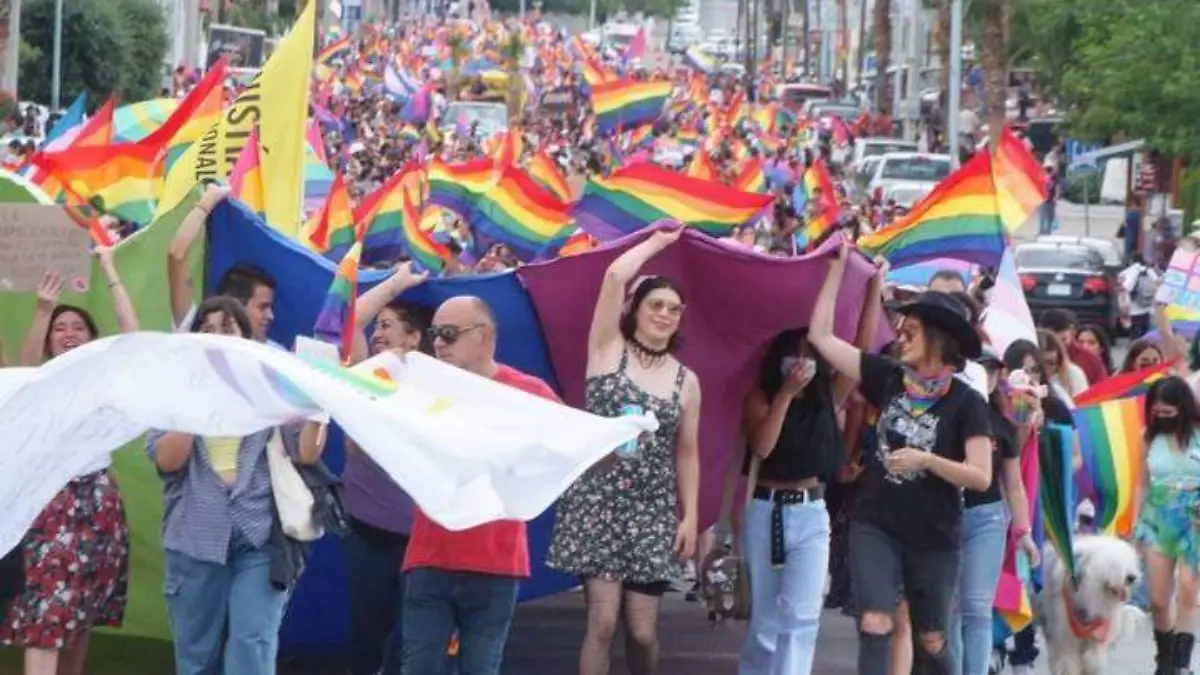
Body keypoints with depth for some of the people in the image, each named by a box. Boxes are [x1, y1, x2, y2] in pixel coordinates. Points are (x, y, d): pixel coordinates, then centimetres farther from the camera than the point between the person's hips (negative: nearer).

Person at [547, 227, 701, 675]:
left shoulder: (686, 380, 9)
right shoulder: (609, 350, 0)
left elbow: (687, 452, 11)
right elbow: (616, 275, -11)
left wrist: (690, 516, 3)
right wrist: (657, 242, 4)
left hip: (654, 510, 3)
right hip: (598, 499, -3)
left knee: (642, 632, -1)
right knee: (603, 621, -12)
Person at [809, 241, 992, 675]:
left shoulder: (965, 403, -9)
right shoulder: (887, 378, 0)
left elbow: (981, 477, -14)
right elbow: (821, 334, 1)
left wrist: (926, 460, -25)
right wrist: (839, 264, -1)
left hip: (934, 539, -2)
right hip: (874, 527, 2)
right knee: (875, 628, -15)